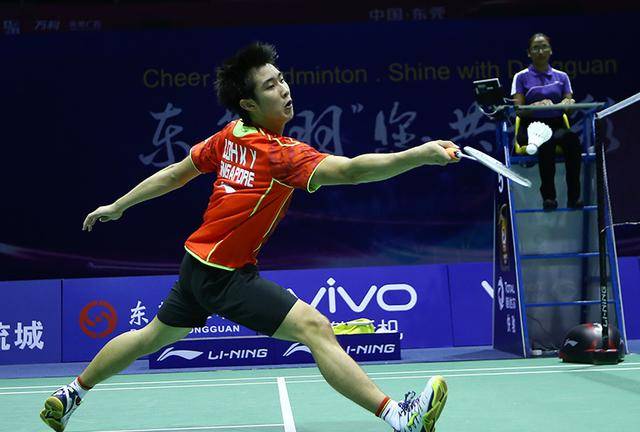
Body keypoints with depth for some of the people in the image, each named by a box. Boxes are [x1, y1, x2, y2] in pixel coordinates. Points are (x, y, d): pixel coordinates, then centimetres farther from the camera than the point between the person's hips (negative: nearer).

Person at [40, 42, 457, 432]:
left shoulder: (229, 136, 1)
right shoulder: (282, 154, -23)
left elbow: (176, 173, 11)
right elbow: (351, 170, -36)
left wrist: (117, 206, 22)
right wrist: (420, 155, -43)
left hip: (199, 261, 9)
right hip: (224, 273, -9)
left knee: (154, 335, 28)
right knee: (314, 326, -18)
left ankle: (72, 394, 46)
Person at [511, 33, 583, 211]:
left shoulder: (561, 76, 17)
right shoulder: (521, 77, 9)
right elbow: (519, 109, -1)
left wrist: (568, 102, -14)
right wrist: (538, 104, -20)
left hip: (557, 125, 2)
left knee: (571, 138, -35)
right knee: (546, 141, -40)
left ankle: (574, 196, -35)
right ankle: (548, 195, -36)